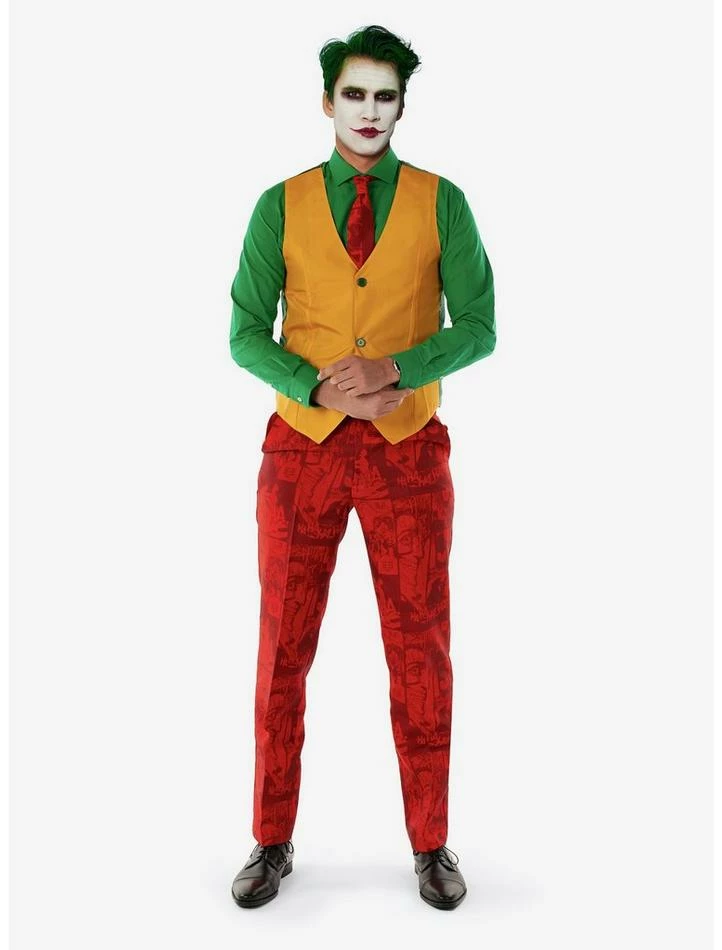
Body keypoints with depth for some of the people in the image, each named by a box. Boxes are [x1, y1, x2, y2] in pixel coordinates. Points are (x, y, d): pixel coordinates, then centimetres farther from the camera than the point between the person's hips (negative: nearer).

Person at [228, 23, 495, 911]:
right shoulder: (281, 205, 3)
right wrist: (319, 388, -18)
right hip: (302, 446, 1)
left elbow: (477, 329, -2)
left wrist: (395, 370, -19)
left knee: (421, 652, 3)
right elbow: (247, 333, 0)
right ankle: (273, 843, 17)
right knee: (284, 647, 3)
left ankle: (431, 845, 18)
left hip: (408, 451, 0)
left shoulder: (441, 202, 2)